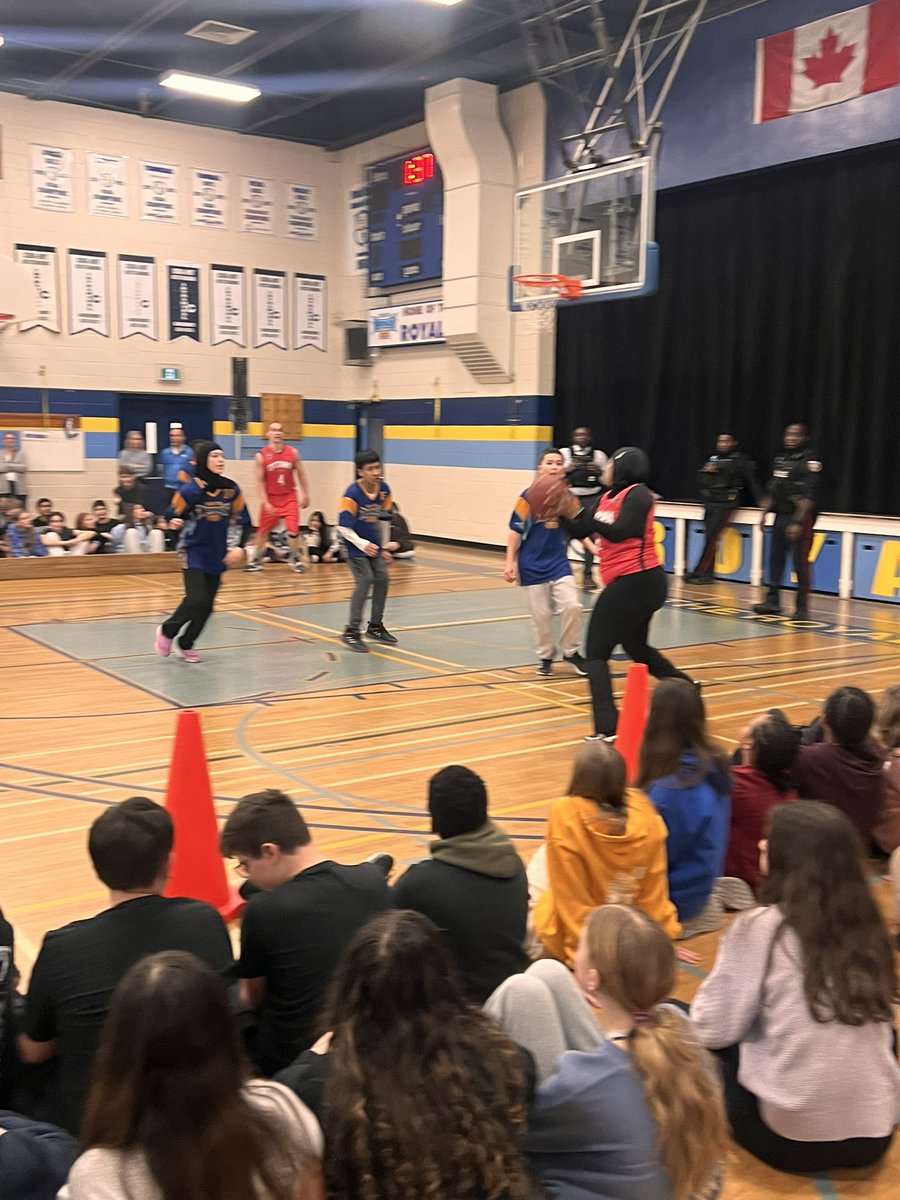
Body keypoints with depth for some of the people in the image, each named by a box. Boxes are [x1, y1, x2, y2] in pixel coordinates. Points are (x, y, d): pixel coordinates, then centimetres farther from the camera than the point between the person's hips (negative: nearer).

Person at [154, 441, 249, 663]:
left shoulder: (231, 489, -5)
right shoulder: (189, 490, -15)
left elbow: (244, 522, 1)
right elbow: (171, 515, -5)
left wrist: (239, 547, -12)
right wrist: (173, 522, -28)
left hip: (217, 556, 4)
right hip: (194, 552, -4)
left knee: (207, 606, 7)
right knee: (196, 600, -16)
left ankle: (185, 644, 29)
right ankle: (167, 631, 12)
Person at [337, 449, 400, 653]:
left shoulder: (384, 489, -5)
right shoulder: (352, 495, -23)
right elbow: (343, 527, -22)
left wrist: (385, 547, 11)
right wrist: (363, 544, -29)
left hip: (373, 544, 6)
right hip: (355, 545, -6)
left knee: (382, 578, 3)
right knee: (365, 580, -17)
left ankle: (375, 627, 21)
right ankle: (351, 632, -10)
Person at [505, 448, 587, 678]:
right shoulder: (529, 497, -10)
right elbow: (515, 531, -6)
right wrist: (510, 562, -8)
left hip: (559, 563, 2)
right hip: (532, 566, -2)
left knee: (571, 606, -11)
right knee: (541, 616, 4)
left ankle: (571, 653, 10)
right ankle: (545, 657, 25)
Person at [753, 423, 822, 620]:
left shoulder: (810, 461, -9)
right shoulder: (780, 459, 14)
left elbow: (808, 496, -16)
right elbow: (771, 490, 19)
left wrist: (798, 521, -22)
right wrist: (764, 514, 13)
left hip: (799, 518, -7)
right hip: (780, 516, 7)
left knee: (800, 563, -4)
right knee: (775, 559, 9)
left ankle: (802, 607, 4)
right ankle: (773, 601, 18)